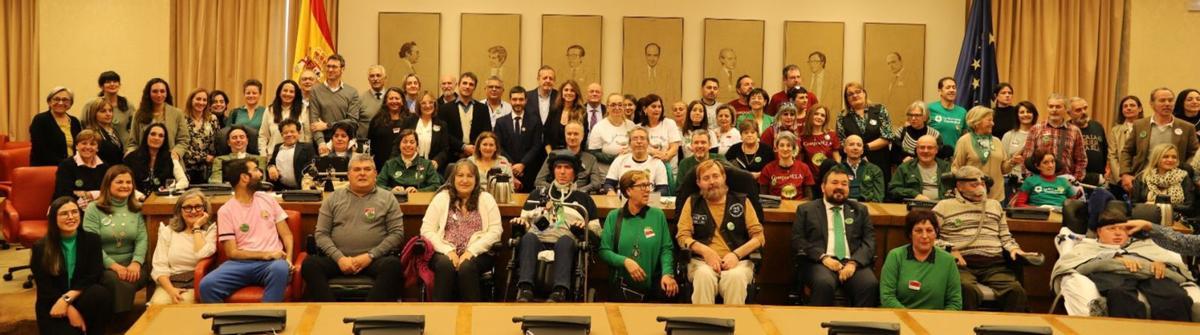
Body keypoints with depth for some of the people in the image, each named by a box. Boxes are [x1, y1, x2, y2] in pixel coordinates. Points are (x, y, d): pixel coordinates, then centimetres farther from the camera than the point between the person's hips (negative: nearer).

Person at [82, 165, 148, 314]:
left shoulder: (137, 209, 13)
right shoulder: (94, 209, 3)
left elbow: (142, 239, 3)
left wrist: (136, 263, -17)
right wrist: (114, 266, -19)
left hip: (131, 265, 2)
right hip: (103, 266, -2)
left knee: (129, 282, -33)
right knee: (120, 283, -34)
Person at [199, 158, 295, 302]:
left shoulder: (267, 199, 15)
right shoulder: (225, 211, 4)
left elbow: (286, 234, 12)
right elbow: (232, 252, -1)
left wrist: (288, 258, -8)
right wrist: (265, 254, -12)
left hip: (272, 261, 1)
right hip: (242, 263, -1)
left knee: (280, 269, -37)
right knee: (207, 285, -29)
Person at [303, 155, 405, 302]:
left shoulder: (387, 198, 12)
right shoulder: (333, 199, 16)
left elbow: (397, 233, 4)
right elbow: (321, 233, 10)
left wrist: (370, 256, -9)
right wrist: (339, 258, -8)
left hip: (375, 260, -1)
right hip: (338, 259, 2)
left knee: (392, 265, -34)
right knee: (310, 264, -27)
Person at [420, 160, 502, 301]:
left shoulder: (486, 199, 10)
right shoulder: (441, 198, 12)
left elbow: (495, 231, 0)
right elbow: (427, 230, 4)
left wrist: (471, 251, -13)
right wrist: (448, 250, -11)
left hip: (477, 254, 0)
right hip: (445, 253, 1)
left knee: (466, 267, -33)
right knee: (445, 265, -33)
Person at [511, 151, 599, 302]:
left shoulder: (584, 199, 27)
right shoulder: (537, 195, 30)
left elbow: (597, 231, 20)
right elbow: (525, 220, 23)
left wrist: (585, 227, -2)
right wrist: (521, 221, 0)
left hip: (566, 244, -1)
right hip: (539, 241, 1)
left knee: (565, 239, -37)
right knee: (528, 237, -34)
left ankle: (560, 291, -55)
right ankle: (525, 288, -51)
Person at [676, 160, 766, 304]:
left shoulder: (742, 201, 16)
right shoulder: (692, 202, 17)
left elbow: (758, 236, 9)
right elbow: (682, 236, 8)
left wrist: (736, 254, -8)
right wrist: (705, 251, -11)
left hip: (738, 261, 0)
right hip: (702, 261, 0)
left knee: (735, 277, -36)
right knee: (704, 276, -36)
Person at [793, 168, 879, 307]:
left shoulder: (860, 210, 21)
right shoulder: (806, 210, 15)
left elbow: (869, 241, 11)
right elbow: (797, 240, 5)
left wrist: (853, 262, -9)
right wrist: (823, 257, -11)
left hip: (853, 263, 2)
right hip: (820, 262, -2)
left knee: (870, 284, -30)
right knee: (824, 283, -36)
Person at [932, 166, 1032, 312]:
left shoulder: (995, 205, 29)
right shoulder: (944, 206, 15)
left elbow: (1005, 236, 33)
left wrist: (1013, 248, 11)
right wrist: (948, 249, -7)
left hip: (994, 264, 3)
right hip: (962, 263, -3)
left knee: (1017, 291, -27)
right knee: (968, 291, -38)